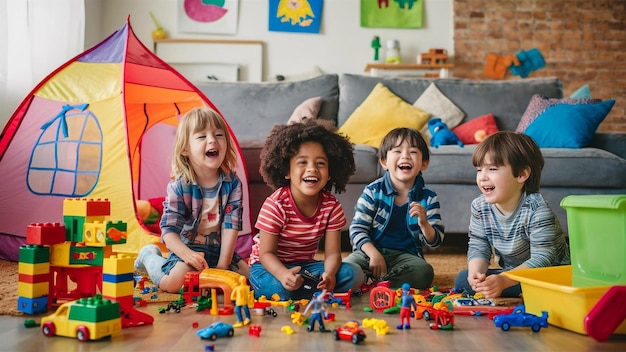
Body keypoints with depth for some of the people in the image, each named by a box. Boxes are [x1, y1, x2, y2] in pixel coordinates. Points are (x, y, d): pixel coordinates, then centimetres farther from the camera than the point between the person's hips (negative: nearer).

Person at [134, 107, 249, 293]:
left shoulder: (232, 183, -8)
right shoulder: (179, 186, -16)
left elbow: (231, 224, -11)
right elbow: (169, 229, -17)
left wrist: (222, 265, -17)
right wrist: (188, 255, -35)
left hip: (219, 249, 4)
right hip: (187, 247, -4)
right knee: (175, 283, -26)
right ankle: (149, 256, 8)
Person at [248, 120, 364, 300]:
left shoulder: (332, 206, -9)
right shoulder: (275, 205, -22)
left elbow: (332, 253, -11)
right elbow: (266, 253, -20)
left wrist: (329, 273, -35)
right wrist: (283, 274, -42)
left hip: (305, 265, 4)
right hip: (271, 266, -4)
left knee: (354, 274, -16)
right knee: (281, 287, -38)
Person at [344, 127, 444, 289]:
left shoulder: (428, 198, -1)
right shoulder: (373, 191, -3)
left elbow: (435, 241, -1)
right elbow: (357, 228, -4)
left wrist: (424, 223, -24)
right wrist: (374, 254, -19)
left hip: (406, 255, 2)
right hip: (370, 251, -1)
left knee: (424, 273, -30)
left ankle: (377, 282, -16)